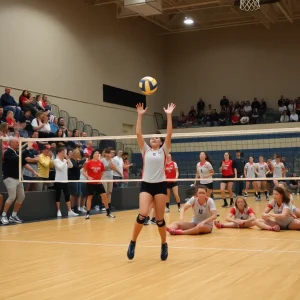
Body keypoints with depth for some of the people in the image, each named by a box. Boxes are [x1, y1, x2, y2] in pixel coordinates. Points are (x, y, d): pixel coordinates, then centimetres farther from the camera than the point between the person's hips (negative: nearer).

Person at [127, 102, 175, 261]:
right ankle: (132, 243, -1)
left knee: (159, 219, 3)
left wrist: (169, 116, -10)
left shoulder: (163, 150, 7)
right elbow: (138, 133, 0)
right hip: (146, 185, 0)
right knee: (142, 214, -18)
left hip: (160, 185, 0)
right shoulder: (145, 150, 10)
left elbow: (169, 134, -4)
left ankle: (164, 245, 23)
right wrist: (140, 115, -4)